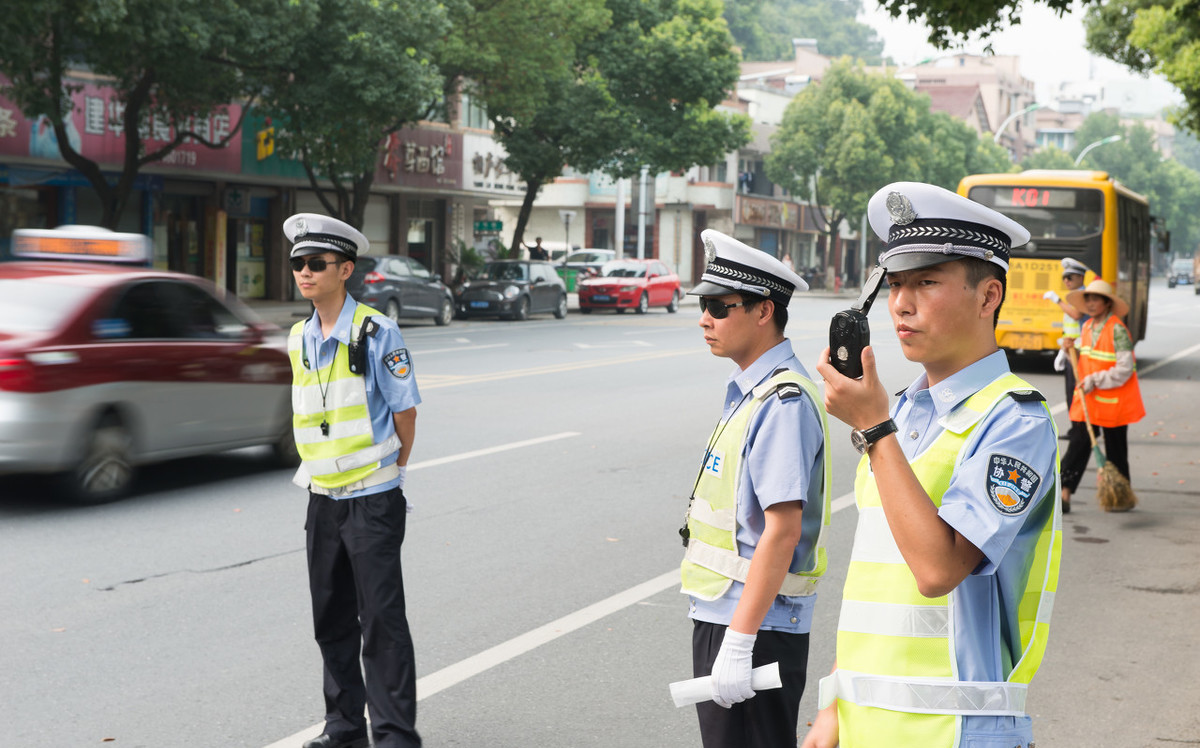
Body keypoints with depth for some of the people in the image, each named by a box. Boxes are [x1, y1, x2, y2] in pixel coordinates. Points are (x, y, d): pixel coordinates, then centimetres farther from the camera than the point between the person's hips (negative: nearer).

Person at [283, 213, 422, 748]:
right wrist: (321, 468, 14)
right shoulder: (299, 338, 8)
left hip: (373, 499, -6)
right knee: (331, 619, 13)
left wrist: (390, 469, 2)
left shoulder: (376, 333, -11)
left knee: (381, 619, -4)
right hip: (323, 499, 6)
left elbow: (405, 410, -6)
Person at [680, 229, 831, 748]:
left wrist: (739, 642, -25)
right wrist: (724, 633, 19)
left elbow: (783, 531, -23)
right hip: (721, 616, 10)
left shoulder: (784, 402, -17)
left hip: (756, 628, -10)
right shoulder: (747, 392, 13)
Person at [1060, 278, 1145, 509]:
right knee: (1078, 444, -3)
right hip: (1086, 398, 6)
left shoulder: (1117, 330, -14)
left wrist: (1094, 381, -21)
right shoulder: (1087, 327, 8)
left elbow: (1125, 369, -19)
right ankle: (1065, 493, -6)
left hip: (1113, 400, -6)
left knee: (1116, 450, 7)